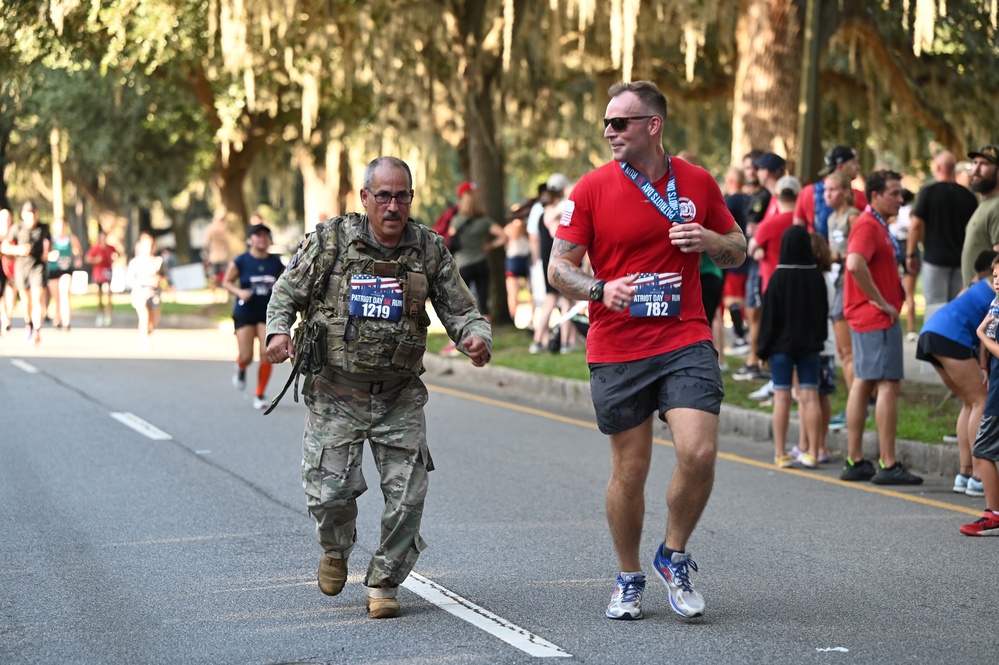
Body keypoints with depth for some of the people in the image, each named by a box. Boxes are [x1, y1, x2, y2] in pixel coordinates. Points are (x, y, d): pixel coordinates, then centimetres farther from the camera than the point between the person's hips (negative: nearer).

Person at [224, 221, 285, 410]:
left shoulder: (276, 262, 1)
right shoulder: (241, 261, -6)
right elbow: (227, 282, 0)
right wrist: (239, 292, -17)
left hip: (268, 314, 1)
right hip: (245, 314, -1)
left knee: (266, 355, -10)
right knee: (246, 357, -4)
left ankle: (259, 395, 5)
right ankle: (240, 370, 36)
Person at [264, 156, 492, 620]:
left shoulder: (429, 250, 1)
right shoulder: (330, 241, -4)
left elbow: (459, 309, 5)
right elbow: (286, 292, 6)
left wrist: (476, 337, -17)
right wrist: (278, 330, -14)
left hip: (400, 395, 2)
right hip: (335, 393, -2)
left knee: (407, 495, -3)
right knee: (329, 491, -8)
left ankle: (384, 582, 18)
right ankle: (336, 551, 27)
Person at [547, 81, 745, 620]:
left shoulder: (698, 183, 5)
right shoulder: (592, 189, -1)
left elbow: (737, 252, 16)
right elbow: (559, 267, -2)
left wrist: (712, 241, -6)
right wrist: (601, 289, -21)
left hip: (686, 341, 1)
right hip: (617, 350, -1)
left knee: (699, 453, -15)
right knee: (629, 471, 4)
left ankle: (674, 558, 10)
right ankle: (629, 579, 25)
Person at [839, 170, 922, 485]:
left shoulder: (878, 225, 19)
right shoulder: (868, 225, -15)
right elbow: (855, 263, -31)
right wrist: (880, 302, -24)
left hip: (867, 317, 11)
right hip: (877, 318, -11)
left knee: (863, 383, 10)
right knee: (889, 385, -10)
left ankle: (854, 461, 14)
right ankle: (888, 465, -11)